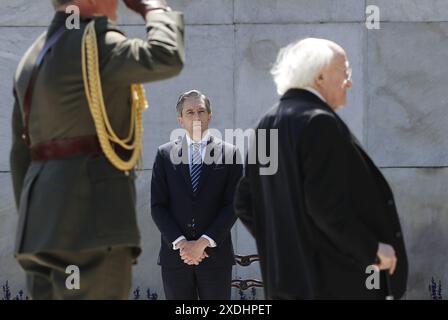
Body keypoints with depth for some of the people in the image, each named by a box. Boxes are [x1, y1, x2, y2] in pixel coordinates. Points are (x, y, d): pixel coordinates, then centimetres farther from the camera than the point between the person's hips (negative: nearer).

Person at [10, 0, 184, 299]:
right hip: (92, 217, -9)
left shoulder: (34, 59, 21)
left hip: (46, 222, 9)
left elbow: (22, 152, 21)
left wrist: (32, 224, 22)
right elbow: (166, 58, -21)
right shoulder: (91, 42, -7)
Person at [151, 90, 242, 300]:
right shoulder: (165, 154, 8)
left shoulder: (229, 153, 4)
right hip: (174, 254, 1)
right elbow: (158, 206, 3)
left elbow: (232, 205, -2)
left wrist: (204, 243, -11)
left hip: (215, 253, -1)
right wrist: (180, 243, -9)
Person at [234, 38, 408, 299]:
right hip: (338, 277, -9)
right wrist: (373, 248, -13)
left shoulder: (268, 124, 10)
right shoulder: (319, 122, -15)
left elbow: (245, 202, 13)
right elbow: (327, 204, -23)